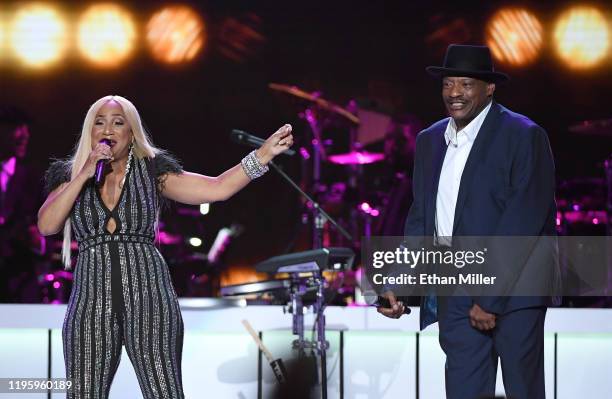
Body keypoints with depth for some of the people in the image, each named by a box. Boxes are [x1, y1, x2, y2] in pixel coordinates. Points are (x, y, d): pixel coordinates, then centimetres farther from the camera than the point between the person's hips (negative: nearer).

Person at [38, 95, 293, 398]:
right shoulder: (69, 175, 12)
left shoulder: (151, 172, 8)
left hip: (148, 296, -1)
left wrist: (264, 154, -12)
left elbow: (218, 188, -1)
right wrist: (84, 175, -7)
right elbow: (47, 225, -4)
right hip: (91, 303, 1)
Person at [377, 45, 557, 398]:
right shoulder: (430, 141, 12)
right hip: (457, 298, 5)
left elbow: (523, 222, -15)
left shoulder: (524, 137, -8)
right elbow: (421, 217, 15)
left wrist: (491, 298, -18)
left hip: (512, 292, -5)